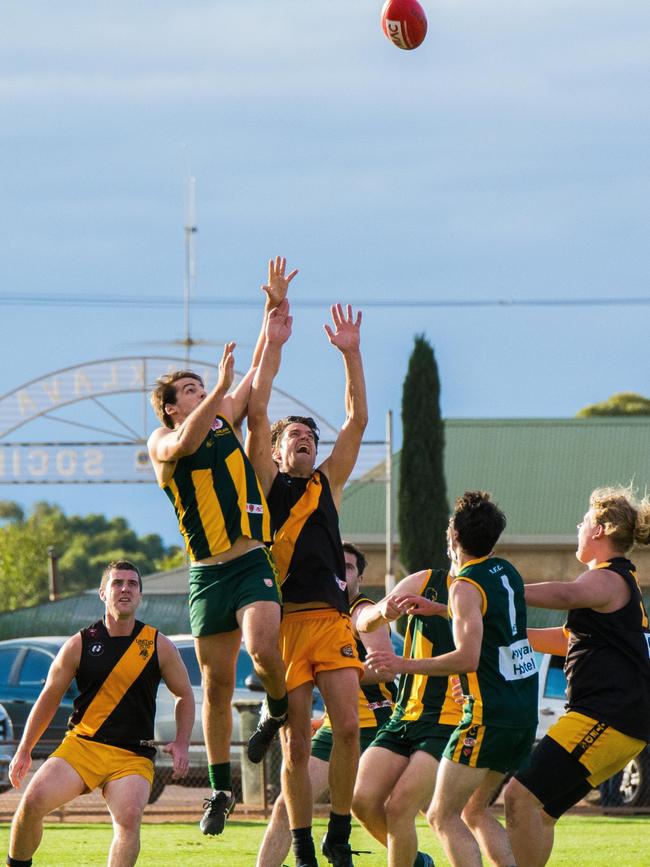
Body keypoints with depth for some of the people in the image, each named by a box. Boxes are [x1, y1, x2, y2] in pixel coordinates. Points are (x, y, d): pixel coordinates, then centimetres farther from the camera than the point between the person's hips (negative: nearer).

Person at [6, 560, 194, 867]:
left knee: (129, 816, -29)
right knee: (33, 800, -21)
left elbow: (185, 695, 17)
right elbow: (49, 698, 14)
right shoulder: (79, 644, 4)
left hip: (133, 757, -1)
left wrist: (181, 743, 2)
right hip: (81, 745, 1)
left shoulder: (159, 647, 4)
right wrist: (24, 750, 15)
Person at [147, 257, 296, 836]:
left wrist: (275, 309, 3)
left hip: (253, 563, 1)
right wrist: (219, 389, -30)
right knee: (217, 684, 4)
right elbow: (183, 445, -22)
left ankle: (280, 707, 6)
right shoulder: (162, 442, 1)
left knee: (262, 646, -26)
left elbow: (260, 371, 12)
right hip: (206, 573, -1)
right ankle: (221, 789, 16)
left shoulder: (226, 420, 12)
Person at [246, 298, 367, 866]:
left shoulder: (328, 483, 19)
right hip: (286, 620, -2)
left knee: (348, 727, -11)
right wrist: (272, 347, 1)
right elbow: (256, 414, 2)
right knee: (296, 744, -2)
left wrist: (351, 353, 9)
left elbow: (358, 420, 14)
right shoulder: (267, 483, 11)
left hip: (332, 618, 2)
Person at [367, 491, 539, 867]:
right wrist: (440, 609, 39)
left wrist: (403, 665, -16)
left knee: (443, 816, -4)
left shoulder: (466, 586, -12)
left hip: (489, 716, -9)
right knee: (475, 811, 18)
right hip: (525, 714, 9)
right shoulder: (507, 572, 12)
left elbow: (468, 657, -22)